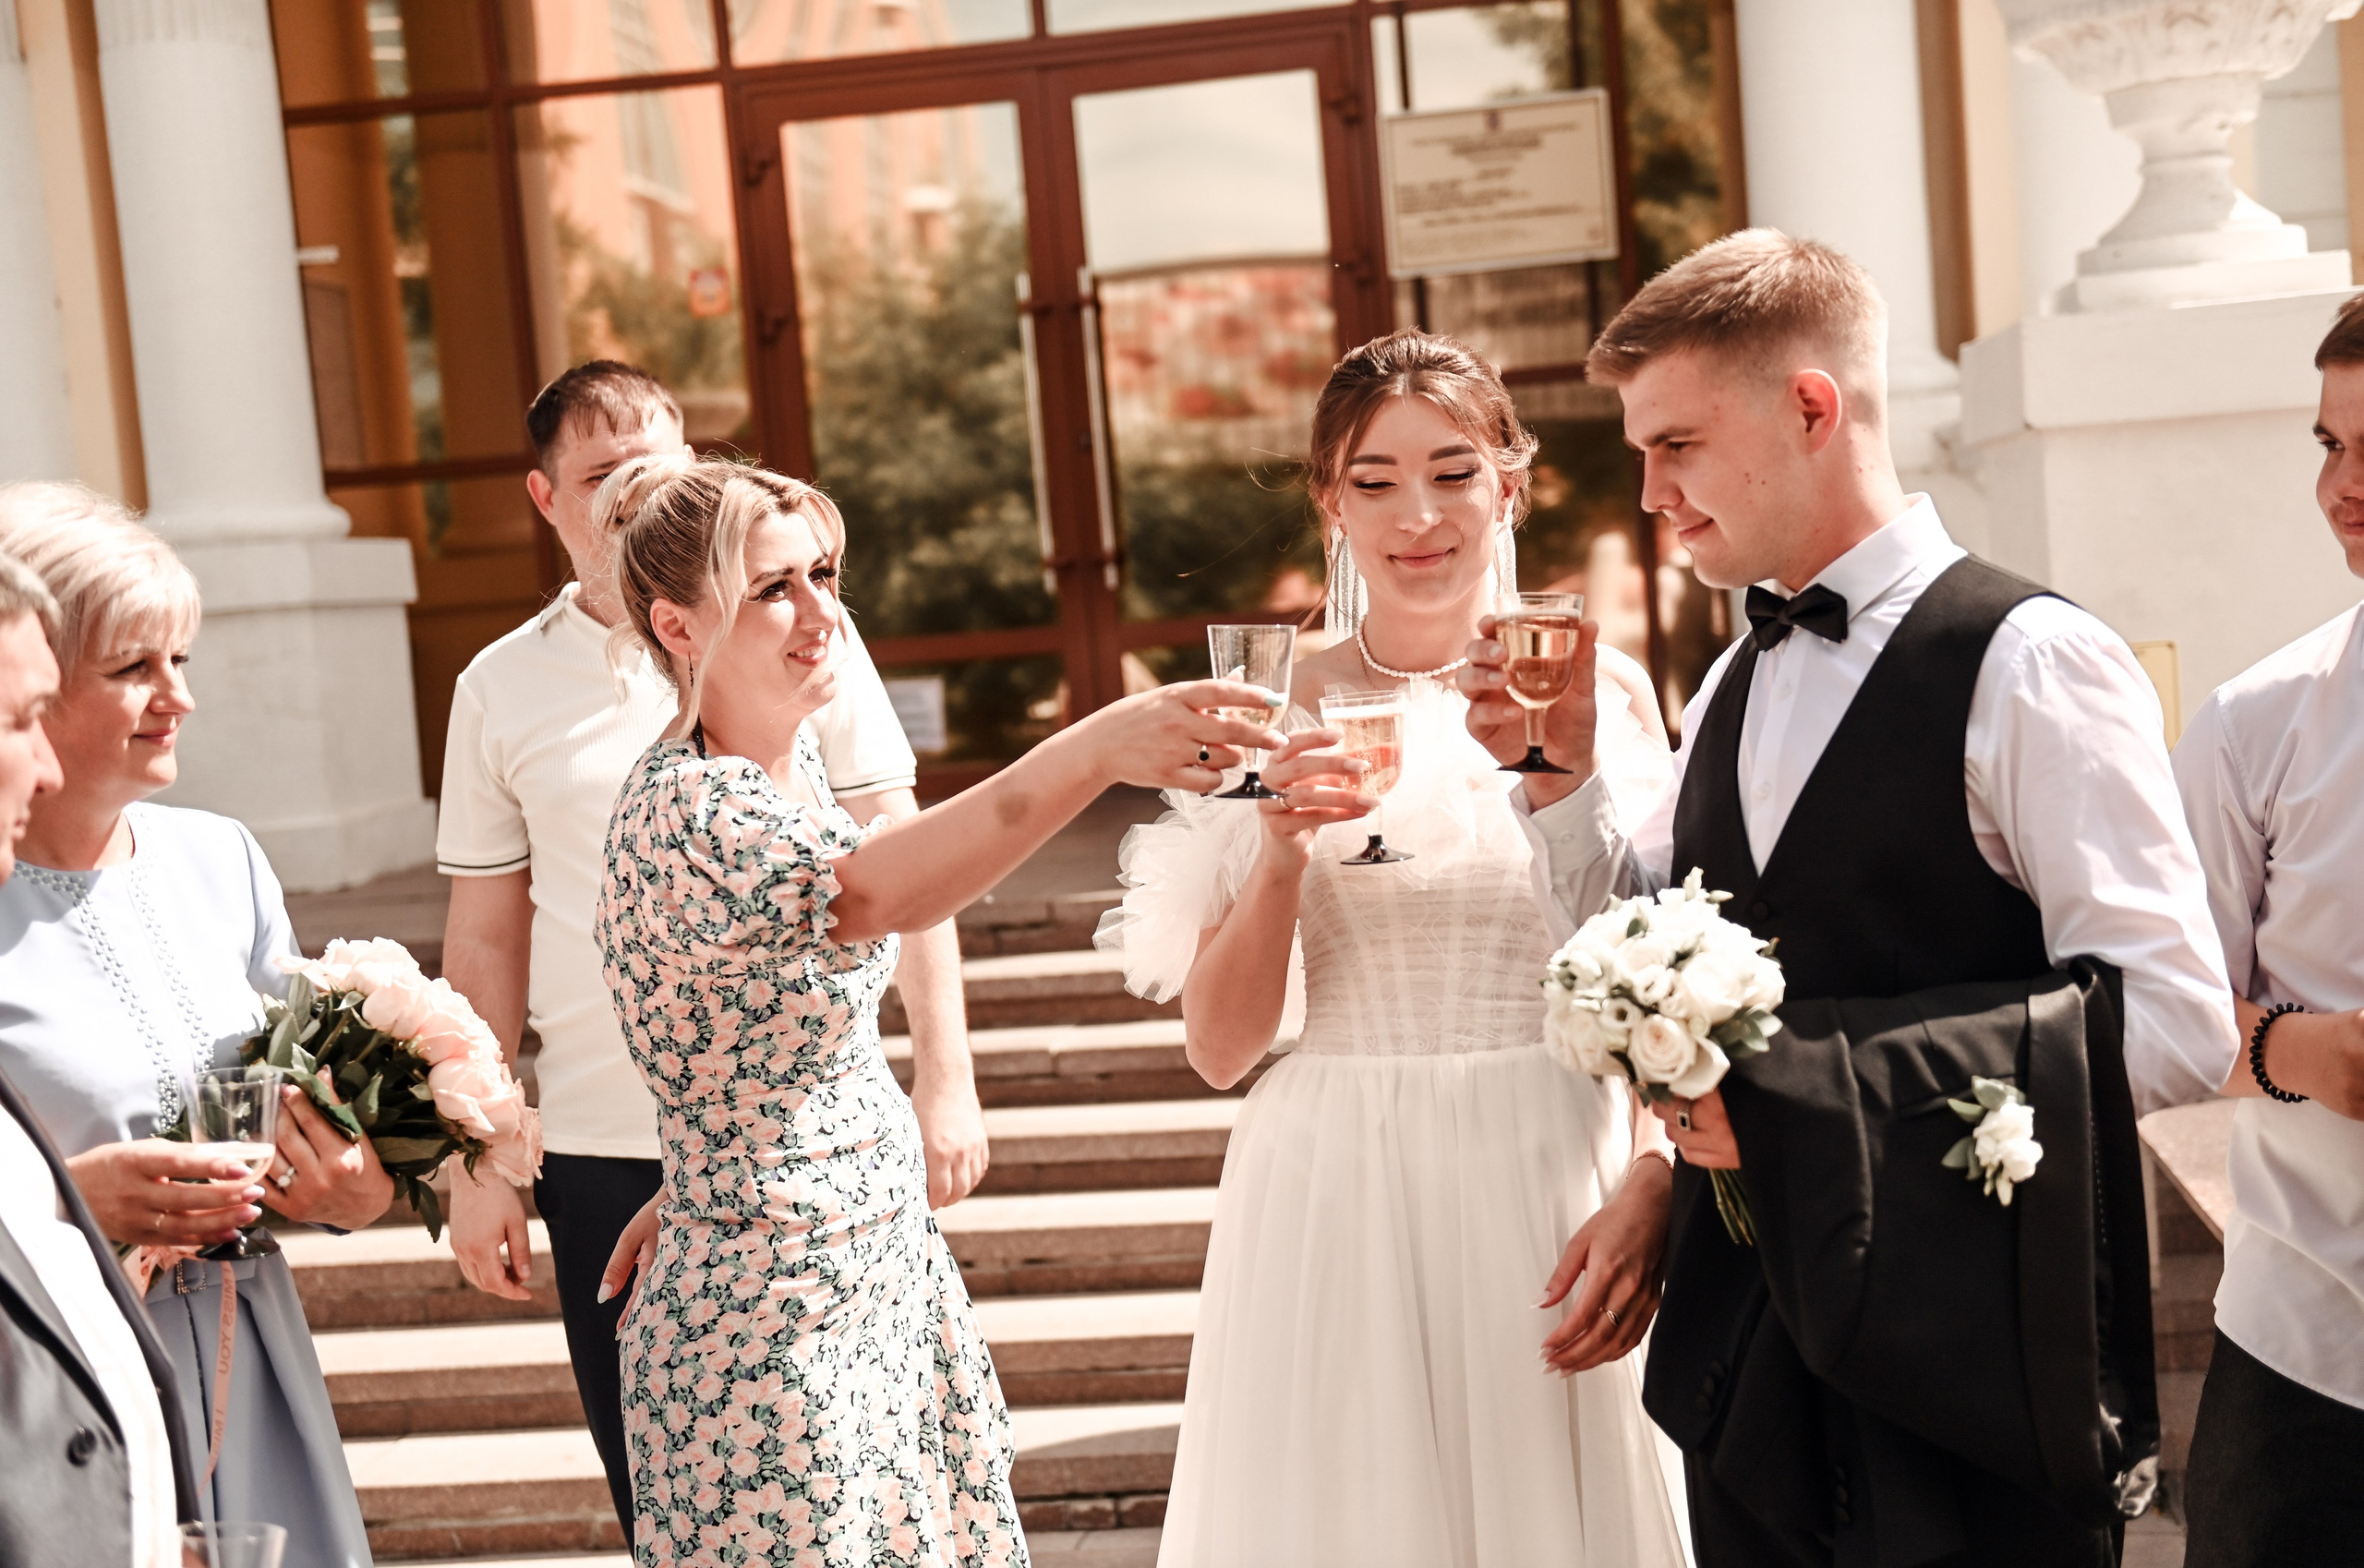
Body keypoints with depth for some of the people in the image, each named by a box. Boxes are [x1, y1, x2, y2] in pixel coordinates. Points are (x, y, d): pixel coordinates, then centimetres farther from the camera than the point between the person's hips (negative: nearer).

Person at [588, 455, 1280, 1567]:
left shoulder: (798, 758, 6)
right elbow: (875, 895, -43)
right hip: (769, 1319, -9)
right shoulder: (683, 814, -23)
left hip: (885, 1260, 9)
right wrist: (1096, 749, -52)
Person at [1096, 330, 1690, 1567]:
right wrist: (1281, 854, -15)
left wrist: (1650, 1188, -12)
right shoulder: (1279, 711, 0)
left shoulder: (1605, 690, 2)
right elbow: (1221, 1048, -1)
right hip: (1339, 1210, 0)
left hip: (1557, 1188, 1)